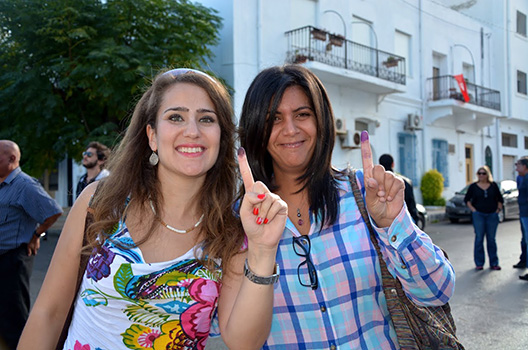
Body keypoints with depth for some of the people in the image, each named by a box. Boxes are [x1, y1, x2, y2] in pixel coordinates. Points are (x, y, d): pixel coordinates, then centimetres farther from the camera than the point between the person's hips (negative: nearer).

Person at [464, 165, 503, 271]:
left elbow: (500, 199, 14)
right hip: (478, 215, -1)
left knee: (491, 239, 6)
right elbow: (467, 199, 7)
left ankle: (494, 263, 13)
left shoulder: (493, 185, 7)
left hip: (492, 215, 1)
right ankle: (479, 263, 5)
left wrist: (499, 209, 2)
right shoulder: (473, 186, 3)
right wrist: (473, 209, -4)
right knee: (479, 238, -2)